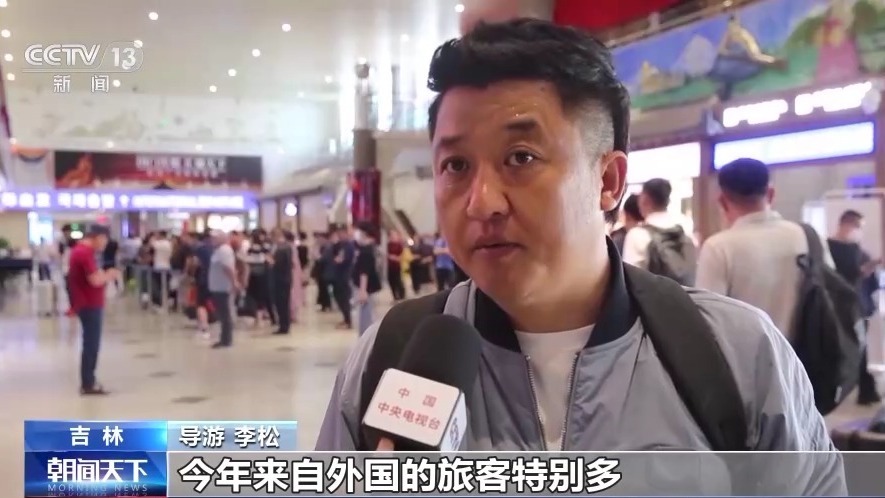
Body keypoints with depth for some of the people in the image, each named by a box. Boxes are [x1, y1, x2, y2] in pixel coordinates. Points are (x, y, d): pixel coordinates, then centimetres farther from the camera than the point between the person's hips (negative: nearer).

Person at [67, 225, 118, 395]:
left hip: (88, 303, 10)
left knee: (91, 343, 15)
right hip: (90, 305, -10)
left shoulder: (80, 250, 14)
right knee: (91, 344, -3)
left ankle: (88, 381, 22)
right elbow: (95, 280, -25)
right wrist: (109, 275, -8)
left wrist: (105, 274, 9)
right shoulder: (86, 253, -19)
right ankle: (88, 384, 3)